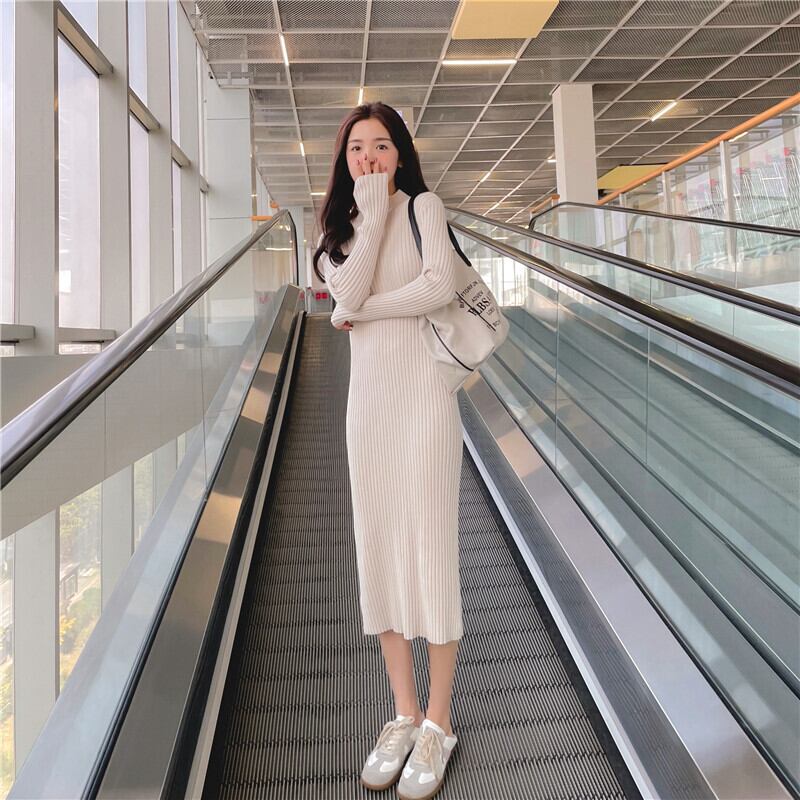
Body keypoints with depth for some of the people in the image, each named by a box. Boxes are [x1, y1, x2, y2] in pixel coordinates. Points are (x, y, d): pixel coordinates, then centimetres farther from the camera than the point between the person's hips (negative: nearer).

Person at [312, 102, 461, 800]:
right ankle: (405, 714, 24)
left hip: (423, 390, -5)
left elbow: (441, 286, -15)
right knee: (378, 551, 7)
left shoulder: (423, 205, 3)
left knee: (429, 547, -2)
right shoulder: (341, 226, 16)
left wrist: (361, 312, -7)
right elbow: (349, 293, -6)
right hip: (368, 395, 5)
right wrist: (372, 211, -3)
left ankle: (439, 722, 16)